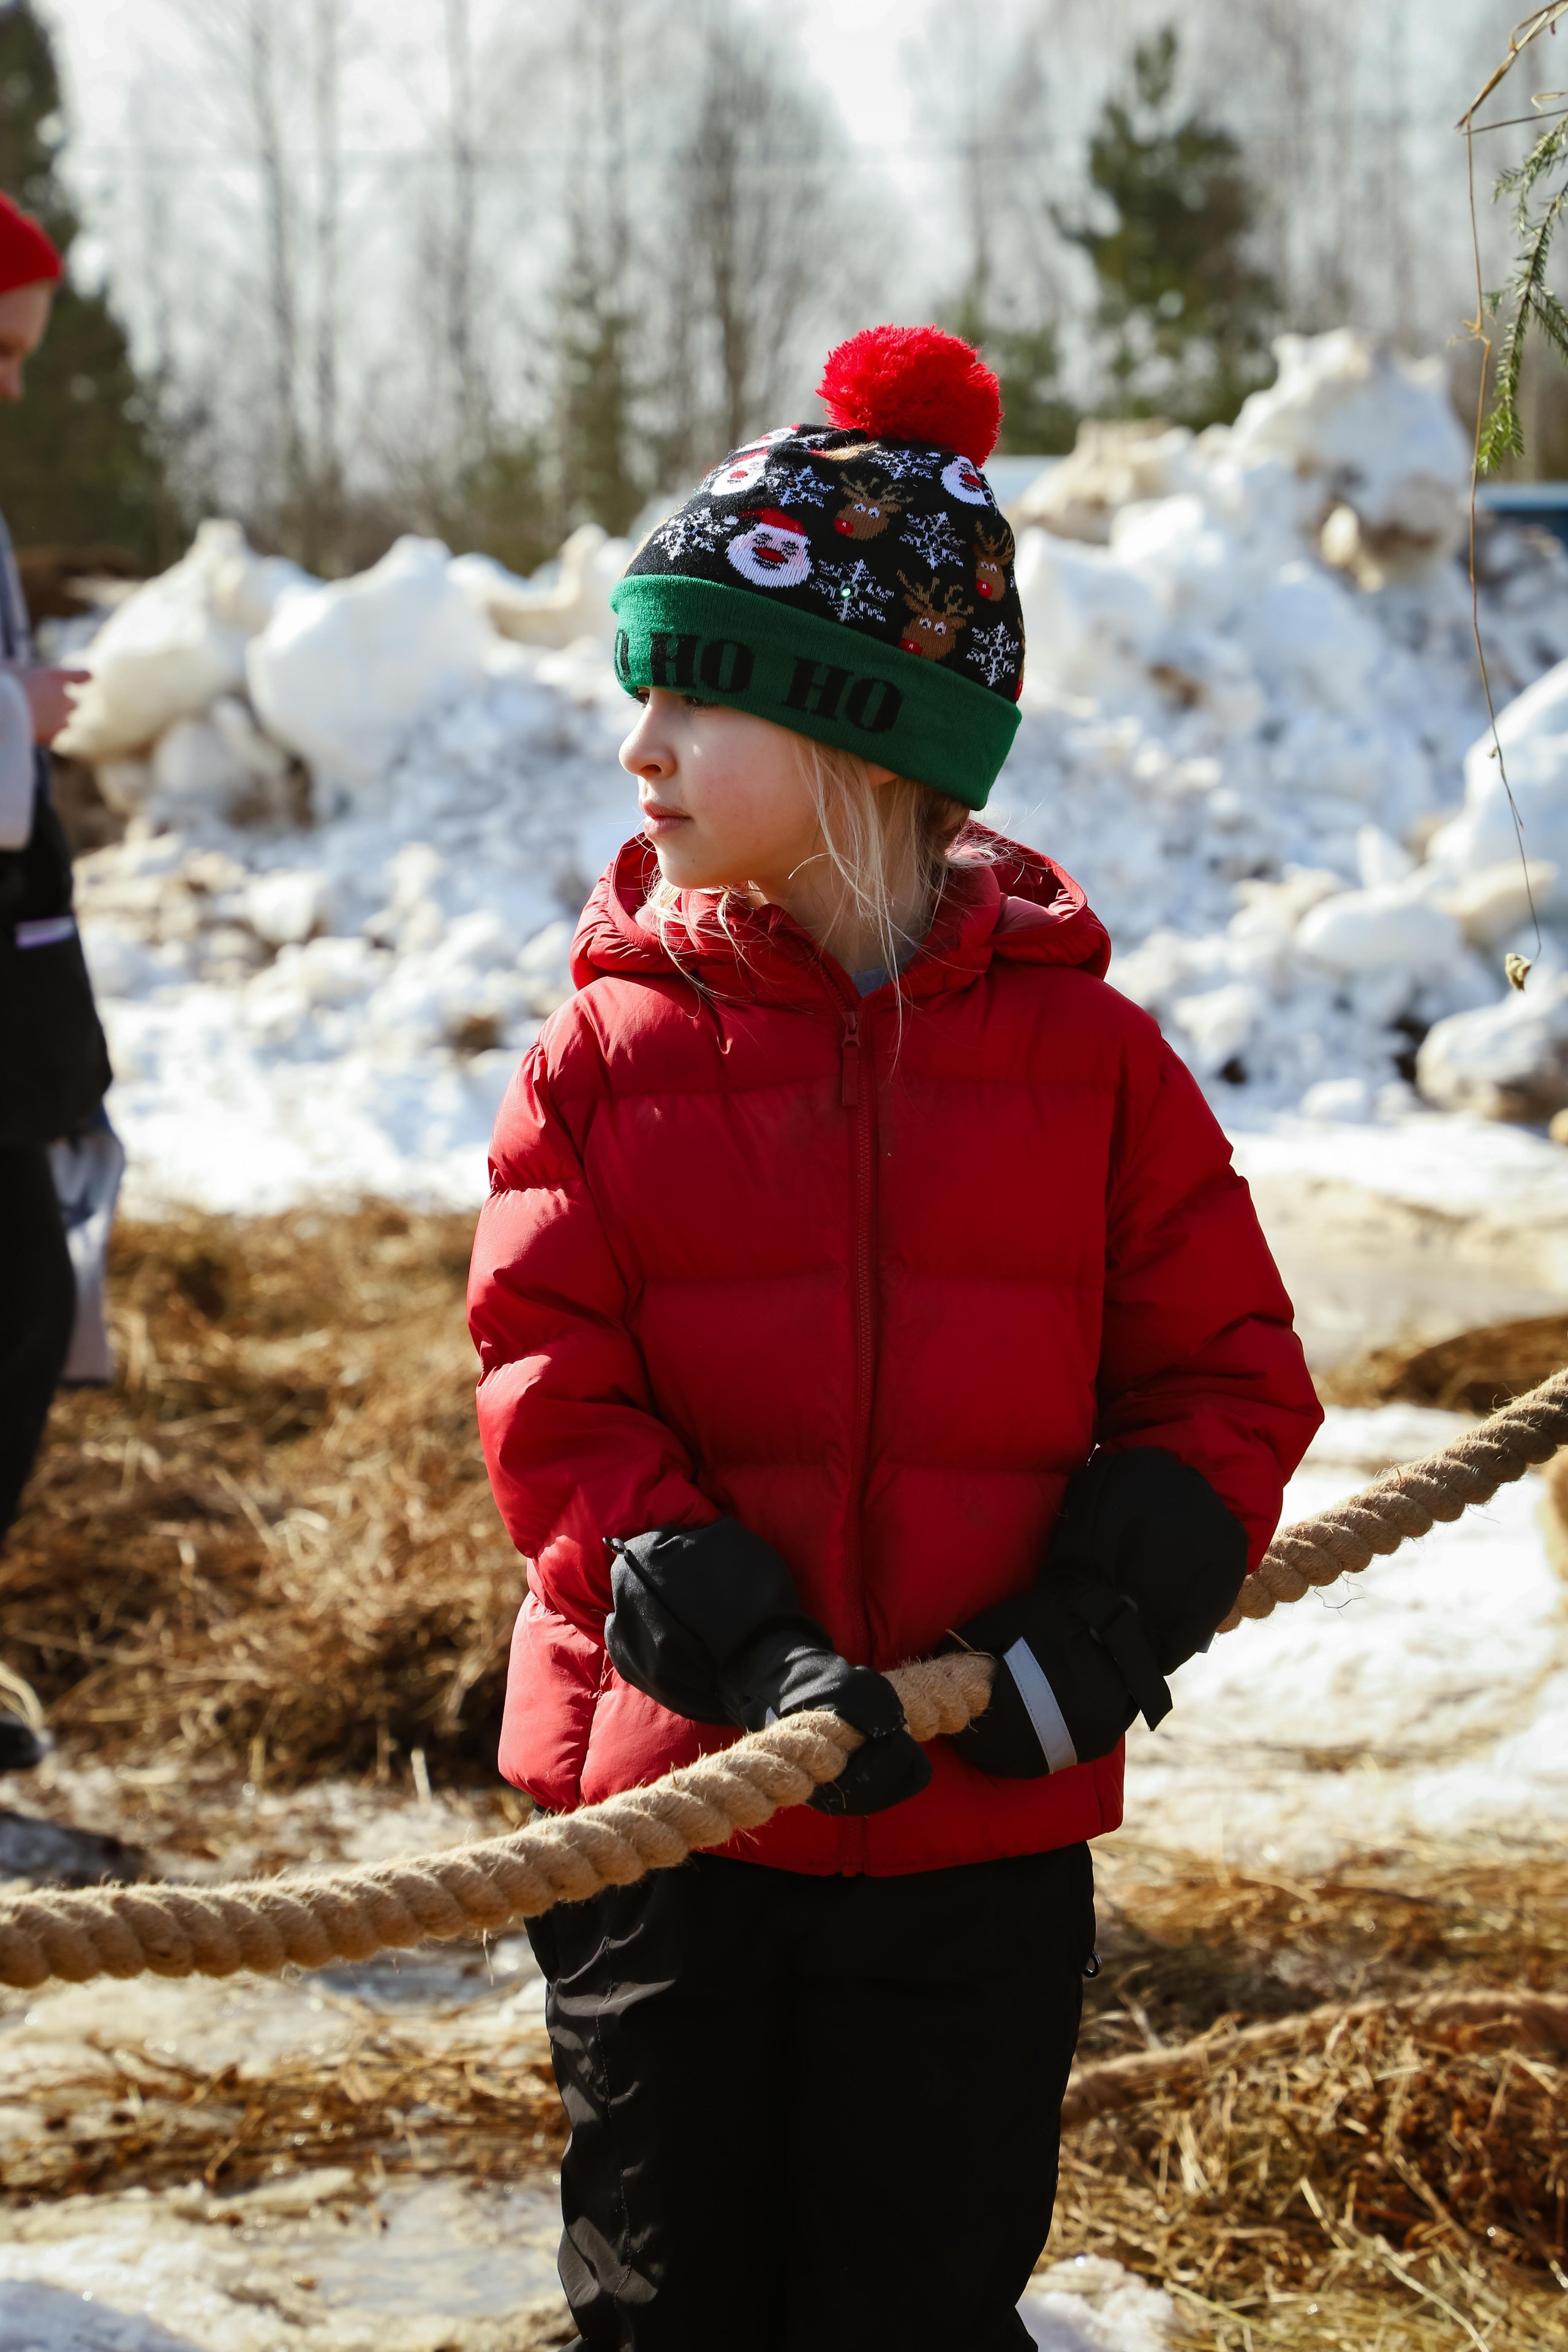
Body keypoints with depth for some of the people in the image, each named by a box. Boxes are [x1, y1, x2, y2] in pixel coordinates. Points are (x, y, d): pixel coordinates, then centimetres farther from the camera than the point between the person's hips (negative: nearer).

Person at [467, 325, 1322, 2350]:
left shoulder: (1078, 1048, -2)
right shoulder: (610, 1050, -2)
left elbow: (1224, 1380, 1)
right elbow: (551, 1392, -8)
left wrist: (1107, 1616, -15)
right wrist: (734, 1645, -21)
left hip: (981, 1829, 0)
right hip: (667, 1800, 1)